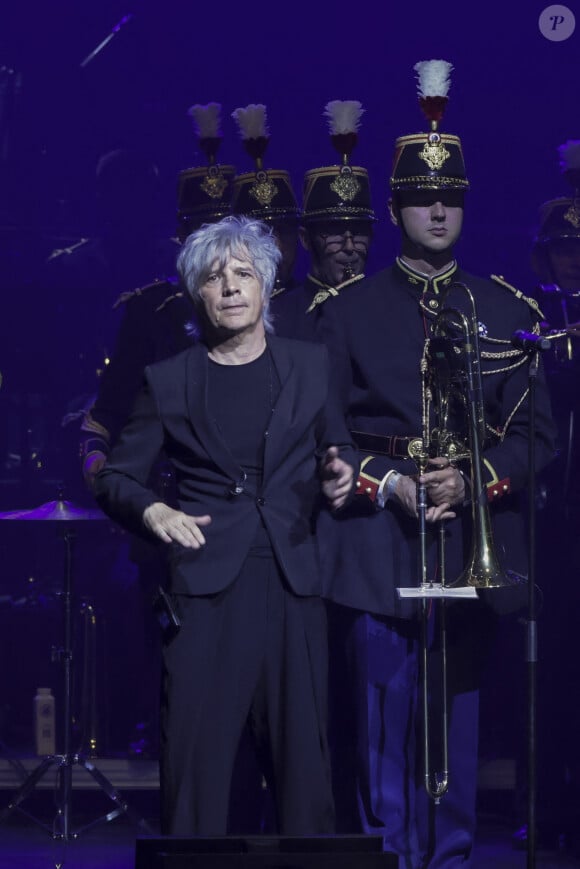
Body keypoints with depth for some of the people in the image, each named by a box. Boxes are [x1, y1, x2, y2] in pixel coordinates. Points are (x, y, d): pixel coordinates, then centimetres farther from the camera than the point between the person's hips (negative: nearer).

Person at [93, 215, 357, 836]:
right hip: (207, 587, -1)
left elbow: (339, 448, 21)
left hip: (293, 582, 1)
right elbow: (115, 477, 9)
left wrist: (338, 477, -3)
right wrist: (151, 511, -12)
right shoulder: (168, 382, 8)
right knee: (194, 756, -6)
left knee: (303, 752, -1)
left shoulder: (309, 367, 12)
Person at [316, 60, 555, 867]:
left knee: (457, 716, 6)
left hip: (472, 544, 1)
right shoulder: (346, 313, 6)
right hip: (379, 548, -1)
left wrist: (471, 479, -11)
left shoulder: (505, 312, 9)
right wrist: (390, 484, -10)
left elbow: (537, 432, 6)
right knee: (385, 723, -2)